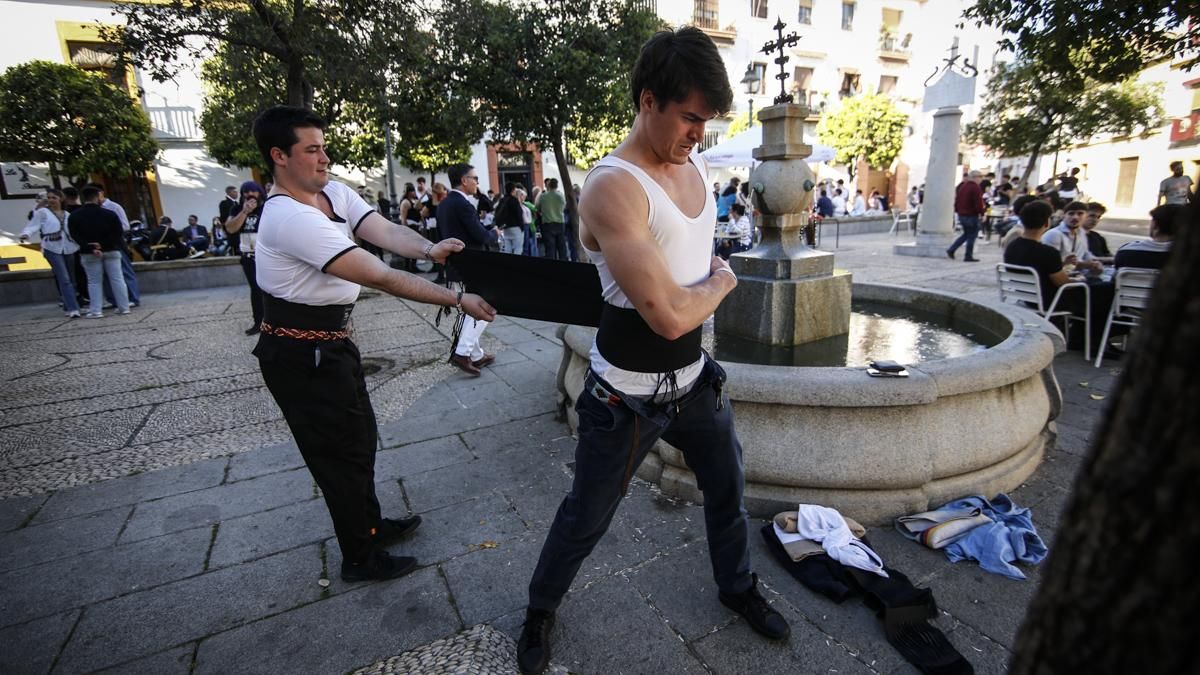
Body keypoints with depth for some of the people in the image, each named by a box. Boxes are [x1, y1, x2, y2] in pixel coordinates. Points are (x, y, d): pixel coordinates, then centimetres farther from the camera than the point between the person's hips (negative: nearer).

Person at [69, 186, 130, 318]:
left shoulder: (74, 217, 0)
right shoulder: (109, 213, -2)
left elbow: (75, 236, -9)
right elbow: (118, 233, -7)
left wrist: (91, 248, -13)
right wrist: (104, 245, -8)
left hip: (89, 253, 1)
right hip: (111, 251, 0)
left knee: (94, 282, 5)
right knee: (117, 279, 3)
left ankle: (95, 311, 2)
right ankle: (124, 307, 3)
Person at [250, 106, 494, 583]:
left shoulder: (334, 192, 2)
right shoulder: (289, 218, -26)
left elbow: (386, 231, -10)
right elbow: (381, 278, -31)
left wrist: (428, 248, -32)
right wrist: (457, 300, -30)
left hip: (330, 342, 9)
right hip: (301, 355, -9)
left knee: (359, 437, 21)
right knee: (342, 452, 4)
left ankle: (370, 524, 43)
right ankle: (362, 558, 25)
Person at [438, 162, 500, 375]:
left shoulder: (443, 204, 11)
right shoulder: (463, 204, -18)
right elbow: (481, 236, -21)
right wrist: (495, 233, 2)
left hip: (454, 268, 9)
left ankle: (476, 354, 22)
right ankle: (462, 352, -6)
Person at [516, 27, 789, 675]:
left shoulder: (693, 162, 2)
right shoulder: (613, 188, -24)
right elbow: (669, 316, -29)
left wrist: (702, 284, 0)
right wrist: (721, 282, -10)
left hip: (693, 378, 7)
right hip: (627, 397, -7)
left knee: (727, 489, 24)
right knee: (586, 518, 13)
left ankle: (737, 586, 53)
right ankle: (540, 609, 42)